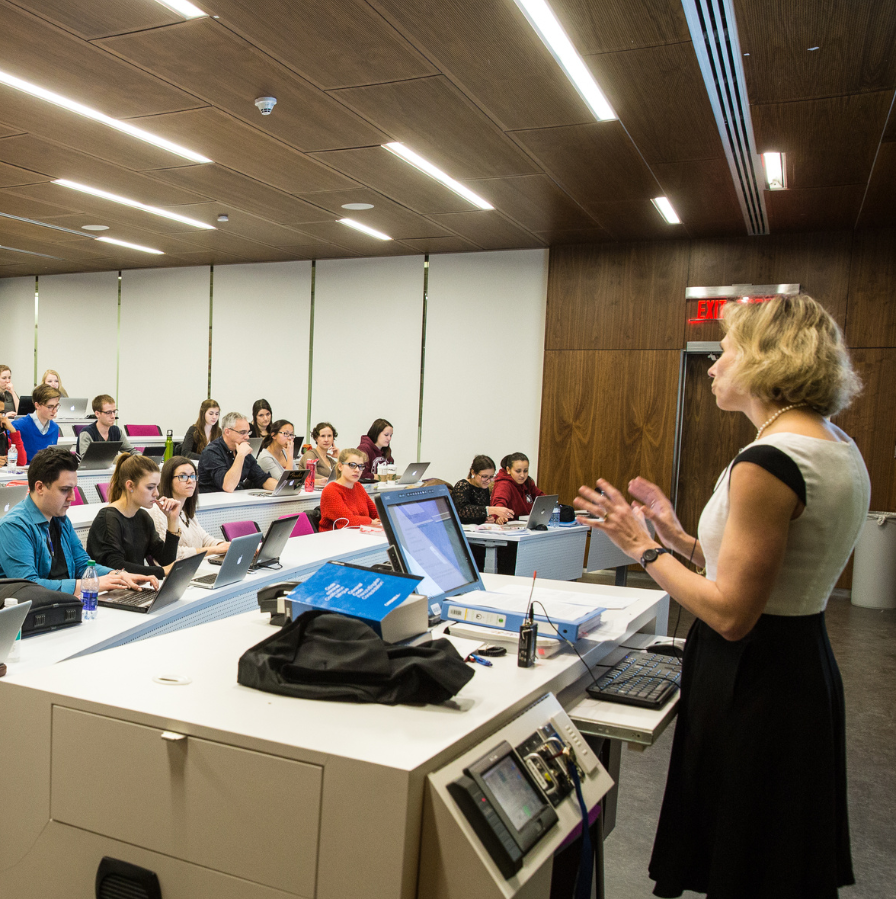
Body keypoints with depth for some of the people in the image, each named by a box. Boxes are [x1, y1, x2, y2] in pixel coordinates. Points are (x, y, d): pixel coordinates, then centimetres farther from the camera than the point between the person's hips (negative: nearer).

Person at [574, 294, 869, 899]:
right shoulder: (838, 447, 7)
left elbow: (731, 614, -23)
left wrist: (643, 548, -13)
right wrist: (679, 538, 9)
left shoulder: (767, 463, -24)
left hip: (751, 685, -10)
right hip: (805, 663, 10)